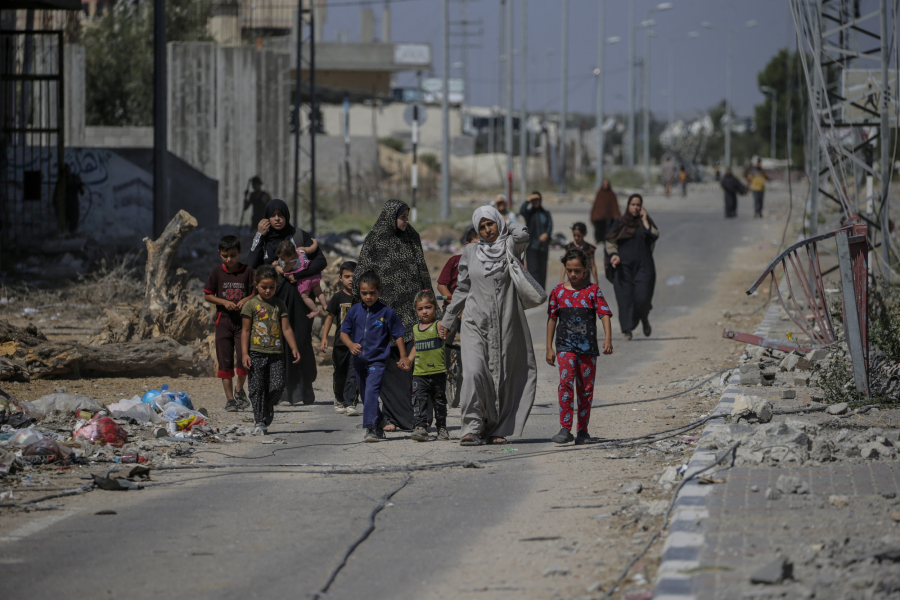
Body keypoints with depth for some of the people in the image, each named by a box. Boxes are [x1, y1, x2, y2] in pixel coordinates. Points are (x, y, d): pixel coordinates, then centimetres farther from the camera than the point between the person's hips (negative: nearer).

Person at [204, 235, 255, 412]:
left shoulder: (247, 271, 1)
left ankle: (239, 389, 15)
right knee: (225, 361, 1)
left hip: (243, 320, -1)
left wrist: (246, 300, -14)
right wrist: (224, 302, -10)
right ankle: (229, 398, 6)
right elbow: (207, 295, 6)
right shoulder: (217, 273, 3)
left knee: (244, 357, -10)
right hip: (224, 320, 1)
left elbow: (256, 292, 7)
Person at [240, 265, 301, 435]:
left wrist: (294, 348, 0)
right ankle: (260, 421, 2)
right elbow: (246, 330, 0)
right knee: (258, 387, -3)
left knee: (277, 386, -6)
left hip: (276, 352, 3)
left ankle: (268, 408, 22)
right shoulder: (251, 304, 0)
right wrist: (245, 353, -7)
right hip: (256, 352, -2)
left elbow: (286, 328, 10)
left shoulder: (279, 304, 10)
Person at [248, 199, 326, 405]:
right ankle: (282, 392, -5)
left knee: (300, 341, -5)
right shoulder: (263, 239, 10)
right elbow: (252, 265, -4)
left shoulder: (299, 236, 4)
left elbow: (321, 261, 2)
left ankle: (302, 392, -1)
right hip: (274, 296, 2)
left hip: (297, 297, -2)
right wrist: (259, 237, -6)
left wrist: (299, 274, -11)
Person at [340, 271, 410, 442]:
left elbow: (398, 335, 2)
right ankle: (379, 424, 33)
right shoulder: (354, 311, 2)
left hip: (378, 360, -5)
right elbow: (344, 332, 5)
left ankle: (371, 429, -23)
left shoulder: (386, 312, -6)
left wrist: (403, 357, 2)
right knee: (365, 396, 15)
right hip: (359, 361, 5)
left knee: (371, 391, -20)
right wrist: (351, 344, -15)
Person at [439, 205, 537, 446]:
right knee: (474, 372, -17)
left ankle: (495, 428, 13)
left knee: (503, 377, 2)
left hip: (506, 324, 0)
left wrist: (509, 227, 0)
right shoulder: (471, 252, 9)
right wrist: (447, 319, 19)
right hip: (476, 323, 0)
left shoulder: (510, 247, 3)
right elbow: (462, 288, 17)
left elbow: (522, 235, -22)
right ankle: (472, 428, -17)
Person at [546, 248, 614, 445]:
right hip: (566, 346, -1)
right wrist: (549, 348, 7)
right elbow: (552, 319, 9)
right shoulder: (558, 292, 5)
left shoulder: (592, 291, 2)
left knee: (586, 389, 6)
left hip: (588, 347, 1)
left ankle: (583, 430, 17)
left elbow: (604, 315, -5)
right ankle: (565, 428, -17)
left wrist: (608, 339, -19)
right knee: (566, 382, -18)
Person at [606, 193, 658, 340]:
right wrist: (614, 254, -16)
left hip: (643, 266, 0)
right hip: (624, 266, 0)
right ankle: (627, 329, -5)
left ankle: (644, 318, 22)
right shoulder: (619, 224, 9)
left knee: (643, 297, -9)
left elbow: (654, 236, -9)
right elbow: (610, 242, 3)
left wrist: (644, 220, -6)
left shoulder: (646, 223, 10)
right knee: (625, 298, -8)